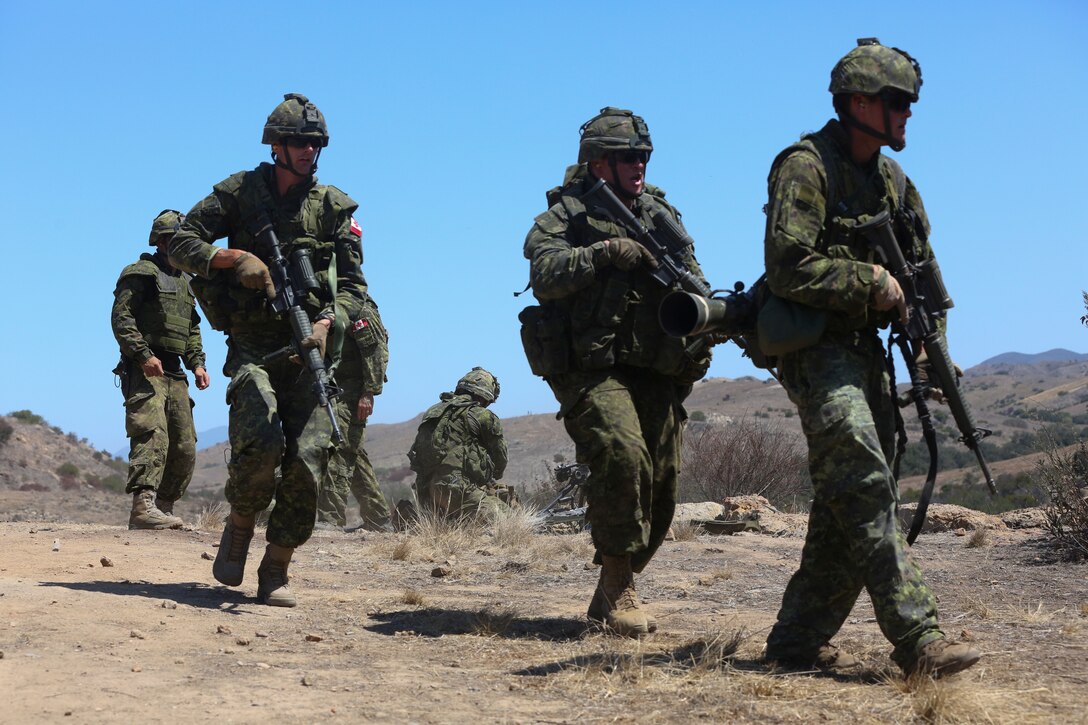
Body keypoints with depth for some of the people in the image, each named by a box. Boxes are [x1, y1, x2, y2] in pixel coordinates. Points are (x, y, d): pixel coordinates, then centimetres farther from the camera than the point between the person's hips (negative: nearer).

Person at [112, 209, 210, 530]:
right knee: (153, 437, -23)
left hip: (174, 374, 9)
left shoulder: (184, 281, 24)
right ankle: (143, 507, -31)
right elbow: (121, 317, -13)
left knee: (185, 446, 7)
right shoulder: (141, 273, -3)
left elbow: (192, 329, 28)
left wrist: (197, 364, 12)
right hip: (146, 371, -9)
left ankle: (164, 507, 16)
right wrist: (144, 355, -23)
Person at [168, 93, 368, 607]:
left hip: (308, 347, 2)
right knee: (261, 443, -24)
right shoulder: (238, 192, 5)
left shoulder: (334, 207, 9)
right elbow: (181, 244, 4)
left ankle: (275, 572, 3)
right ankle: (239, 526, 7)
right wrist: (236, 257, -14)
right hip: (251, 347, -2)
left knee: (308, 459, -11)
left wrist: (326, 323, -14)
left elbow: (354, 284, 6)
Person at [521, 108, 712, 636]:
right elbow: (545, 273, -15)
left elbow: (694, 281, 14)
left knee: (660, 486, 5)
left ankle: (610, 593, 21)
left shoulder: (662, 215, 18)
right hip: (593, 369, -6)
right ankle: (618, 587, -14)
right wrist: (602, 252, -26)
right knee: (623, 457, -27)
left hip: (657, 374, 6)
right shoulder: (568, 215, 2)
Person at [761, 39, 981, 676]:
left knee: (849, 503, 7)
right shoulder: (806, 168, -11)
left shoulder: (892, 180, 14)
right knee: (866, 489, -15)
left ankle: (800, 638, 15)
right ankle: (918, 640, -19)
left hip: (865, 352, 8)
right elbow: (789, 269, -21)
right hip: (816, 352, -8)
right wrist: (869, 282, -16)